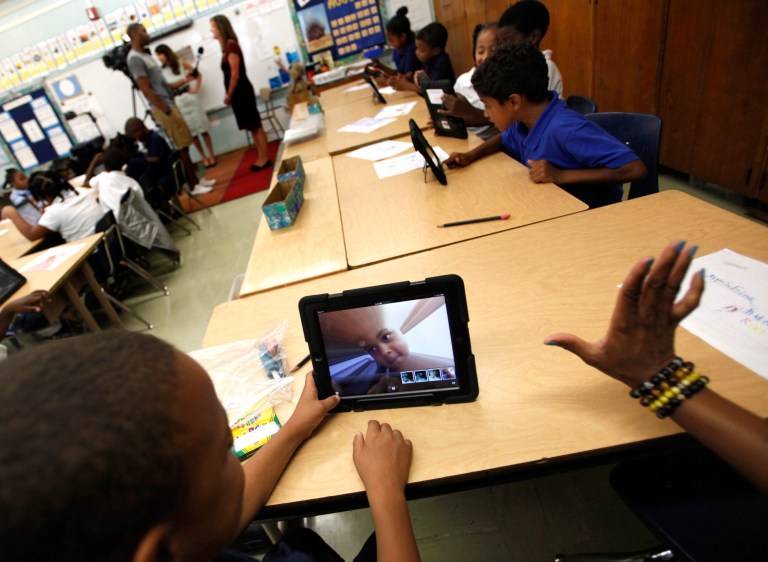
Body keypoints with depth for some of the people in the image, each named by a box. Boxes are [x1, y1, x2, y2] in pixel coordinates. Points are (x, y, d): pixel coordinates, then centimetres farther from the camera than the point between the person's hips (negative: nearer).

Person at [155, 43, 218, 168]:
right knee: (192, 132, 3)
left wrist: (196, 89, -6)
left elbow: (198, 74, 6)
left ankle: (211, 155, 5)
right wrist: (184, 80, -11)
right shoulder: (161, 71, 6)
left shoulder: (181, 63, 3)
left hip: (190, 98, -2)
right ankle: (204, 158, 9)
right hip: (177, 103, 2)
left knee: (202, 128, -1)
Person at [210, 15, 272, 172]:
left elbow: (235, 74, -17)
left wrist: (229, 95, -12)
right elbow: (230, 74, 14)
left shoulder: (231, 45, -13)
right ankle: (262, 157, 15)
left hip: (241, 91, -9)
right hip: (238, 92, 9)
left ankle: (265, 158, -1)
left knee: (255, 126, -5)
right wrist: (230, 94, 11)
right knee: (252, 126, 10)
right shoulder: (226, 46, 14)